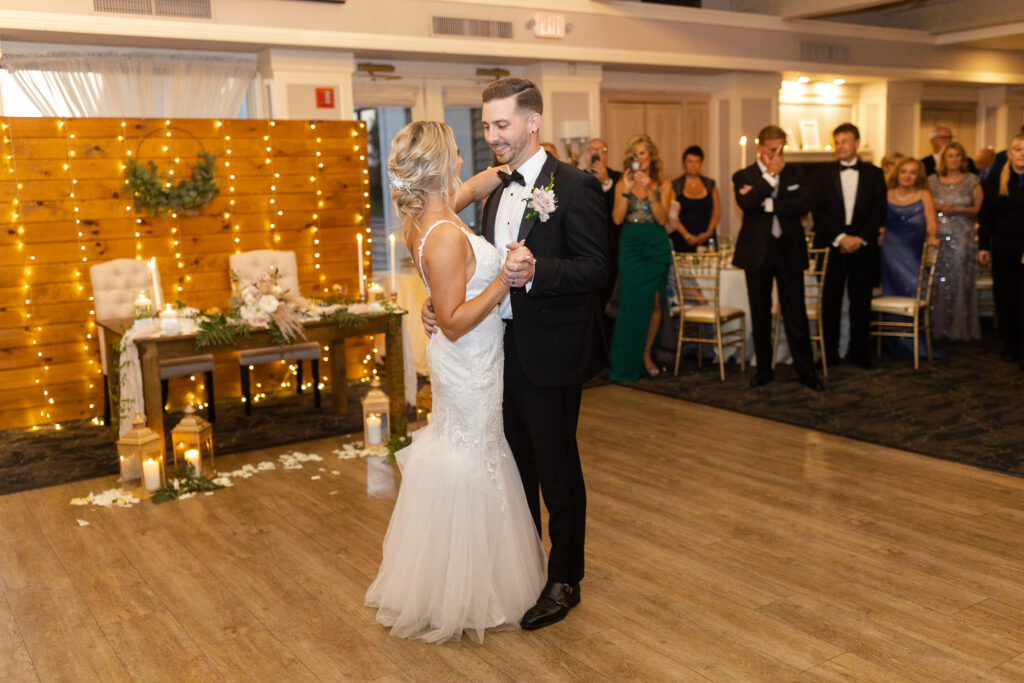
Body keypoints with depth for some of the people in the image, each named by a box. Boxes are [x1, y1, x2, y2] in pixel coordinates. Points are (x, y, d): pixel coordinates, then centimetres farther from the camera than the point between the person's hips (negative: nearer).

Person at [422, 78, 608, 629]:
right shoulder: (498, 191, 13)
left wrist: (534, 273, -33)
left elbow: (595, 268, -19)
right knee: (517, 464, 20)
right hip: (504, 349, 8)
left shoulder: (573, 186, -12)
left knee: (556, 469, 6)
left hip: (549, 354, -7)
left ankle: (564, 580, 23)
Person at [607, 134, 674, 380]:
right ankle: (626, 363, 1)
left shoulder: (663, 185, 8)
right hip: (630, 246, -1)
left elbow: (662, 219, -5)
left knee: (654, 303, 2)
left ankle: (646, 354, 16)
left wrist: (650, 192, -15)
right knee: (632, 302, -6)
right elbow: (617, 218, -3)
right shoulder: (622, 184, 9)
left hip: (657, 246, 1)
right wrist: (626, 191, -12)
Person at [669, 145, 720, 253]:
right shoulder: (675, 186, 5)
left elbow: (717, 211, 11)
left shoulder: (710, 184, 13)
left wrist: (708, 232, -4)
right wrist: (687, 236, -12)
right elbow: (672, 217, -2)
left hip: (706, 239, 2)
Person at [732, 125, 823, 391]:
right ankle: (764, 369, 18)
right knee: (760, 315, 7)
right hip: (758, 252, 0)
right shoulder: (743, 176, 3)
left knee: (796, 314, 0)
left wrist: (767, 202, -13)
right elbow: (746, 204, -17)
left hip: (789, 250, 0)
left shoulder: (795, 172, 8)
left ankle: (806, 371, 6)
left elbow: (802, 205, -7)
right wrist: (770, 175, -13)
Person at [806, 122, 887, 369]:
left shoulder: (874, 174, 9)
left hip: (864, 247, 1)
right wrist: (840, 237, -12)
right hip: (831, 246, 0)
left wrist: (861, 238, -10)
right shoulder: (822, 175, 7)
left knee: (861, 301, 4)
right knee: (830, 301, 1)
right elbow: (817, 211, -2)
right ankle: (829, 353, 9)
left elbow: (879, 211, 3)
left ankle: (859, 352, 14)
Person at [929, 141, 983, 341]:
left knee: (961, 281, -3)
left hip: (962, 236, -1)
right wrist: (938, 208, -6)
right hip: (938, 235, 2)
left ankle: (960, 328, 5)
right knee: (938, 281, -1)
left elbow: (979, 209, 3)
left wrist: (958, 209, -11)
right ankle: (939, 327, 7)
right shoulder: (932, 180, 9)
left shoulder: (972, 180, 5)